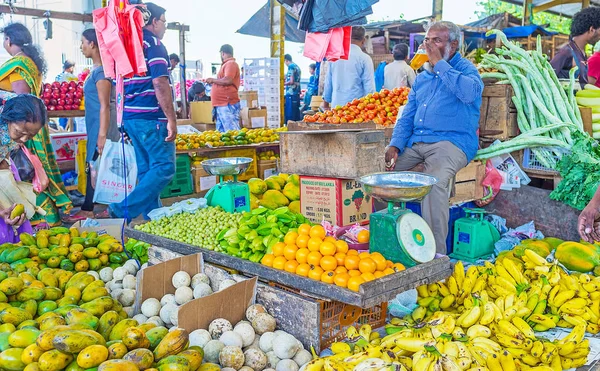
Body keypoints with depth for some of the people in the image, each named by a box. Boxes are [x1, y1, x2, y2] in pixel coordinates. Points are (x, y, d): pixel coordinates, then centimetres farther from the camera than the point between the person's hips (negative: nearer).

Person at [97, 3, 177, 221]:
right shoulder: (154, 45, -8)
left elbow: (122, 86, 20)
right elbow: (159, 84, -18)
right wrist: (171, 119, -18)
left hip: (132, 117, 9)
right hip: (152, 118, -9)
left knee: (146, 170, 12)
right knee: (164, 168, -7)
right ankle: (119, 212, -13)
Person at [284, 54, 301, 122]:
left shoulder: (291, 66, -10)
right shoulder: (297, 66, 17)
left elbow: (291, 81, -16)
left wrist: (283, 84, -3)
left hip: (291, 93, -9)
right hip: (297, 93, 9)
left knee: (289, 114, -6)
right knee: (296, 112, 12)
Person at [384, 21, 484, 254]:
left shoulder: (466, 69, 1)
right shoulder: (422, 77, 21)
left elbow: (470, 93, -24)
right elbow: (407, 117, 17)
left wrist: (440, 64, -15)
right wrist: (395, 145, -1)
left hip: (451, 141, -7)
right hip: (416, 141, 7)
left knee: (434, 182, -34)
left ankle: (436, 253, -26)